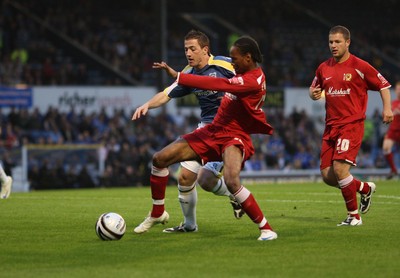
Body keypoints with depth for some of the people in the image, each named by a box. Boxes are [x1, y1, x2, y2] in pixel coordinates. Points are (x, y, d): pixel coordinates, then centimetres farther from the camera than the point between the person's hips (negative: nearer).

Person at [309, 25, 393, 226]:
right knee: (327, 176, 1)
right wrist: (314, 94, -1)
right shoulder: (324, 68, 10)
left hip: (352, 124, -6)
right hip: (331, 126, 6)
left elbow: (383, 85, 2)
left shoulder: (359, 66, -5)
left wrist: (387, 108, -12)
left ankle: (354, 215, -4)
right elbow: (314, 89, 23)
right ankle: (365, 188, 27)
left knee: (339, 168, -19)